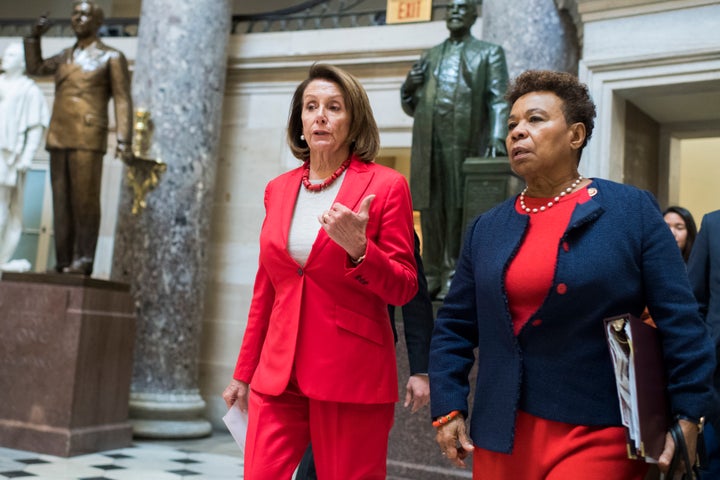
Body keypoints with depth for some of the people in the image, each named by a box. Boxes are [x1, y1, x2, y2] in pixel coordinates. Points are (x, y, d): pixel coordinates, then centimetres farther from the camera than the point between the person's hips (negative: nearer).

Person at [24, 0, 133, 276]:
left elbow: (123, 102, -5)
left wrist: (124, 141, -17)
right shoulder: (66, 57, 22)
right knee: (61, 202, 1)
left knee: (84, 200, -10)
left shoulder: (111, 57, 3)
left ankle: (83, 262, -10)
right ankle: (64, 262, 2)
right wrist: (35, 36, 22)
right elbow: (34, 68, 38)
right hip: (59, 137, 6)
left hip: (88, 138, -6)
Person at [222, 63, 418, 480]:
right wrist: (244, 372, 17)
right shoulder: (279, 189, 9)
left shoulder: (386, 186, -4)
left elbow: (403, 289, -4)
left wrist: (358, 249, -22)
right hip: (278, 372, 4)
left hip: (352, 377, -3)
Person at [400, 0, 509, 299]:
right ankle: (432, 276, 9)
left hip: (464, 142, -4)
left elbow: (498, 100, -2)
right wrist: (408, 87, 2)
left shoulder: (489, 53, 11)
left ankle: (454, 278, -1)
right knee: (430, 208, 2)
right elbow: (412, 108, 24)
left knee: (458, 208, -5)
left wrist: (498, 140, -18)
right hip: (428, 143, 4)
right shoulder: (429, 57, 24)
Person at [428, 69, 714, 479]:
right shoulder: (486, 228, 7)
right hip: (501, 435, 4)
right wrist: (447, 409, 2)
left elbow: (680, 322, -5)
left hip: (599, 435, -3)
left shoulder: (633, 211, -2)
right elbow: (454, 328, 9)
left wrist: (689, 416, -9)